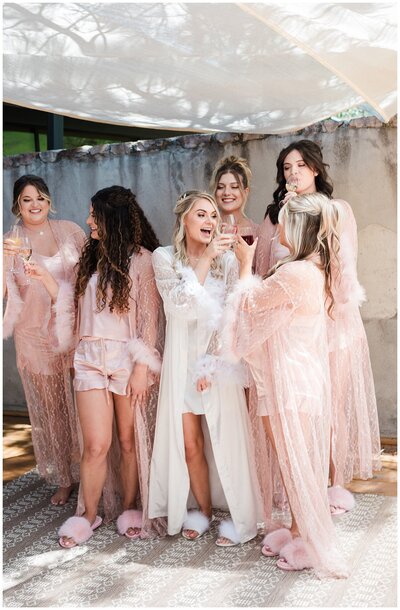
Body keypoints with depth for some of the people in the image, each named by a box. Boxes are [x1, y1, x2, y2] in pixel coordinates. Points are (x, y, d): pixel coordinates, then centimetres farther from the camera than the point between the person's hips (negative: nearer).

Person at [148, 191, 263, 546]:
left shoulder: (227, 260, 0)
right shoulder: (165, 258, 0)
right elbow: (180, 303, -14)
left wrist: (211, 362, -9)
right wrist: (205, 259, -19)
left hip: (219, 359, -1)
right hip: (182, 360, 1)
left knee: (226, 440, 0)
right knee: (189, 444, 5)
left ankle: (241, 518, 14)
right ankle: (203, 511, 24)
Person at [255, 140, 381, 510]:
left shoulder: (338, 209, 5)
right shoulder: (275, 214, 11)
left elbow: (345, 264, -3)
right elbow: (265, 270, 8)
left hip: (330, 315, -2)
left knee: (332, 401, 1)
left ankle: (334, 481, 14)